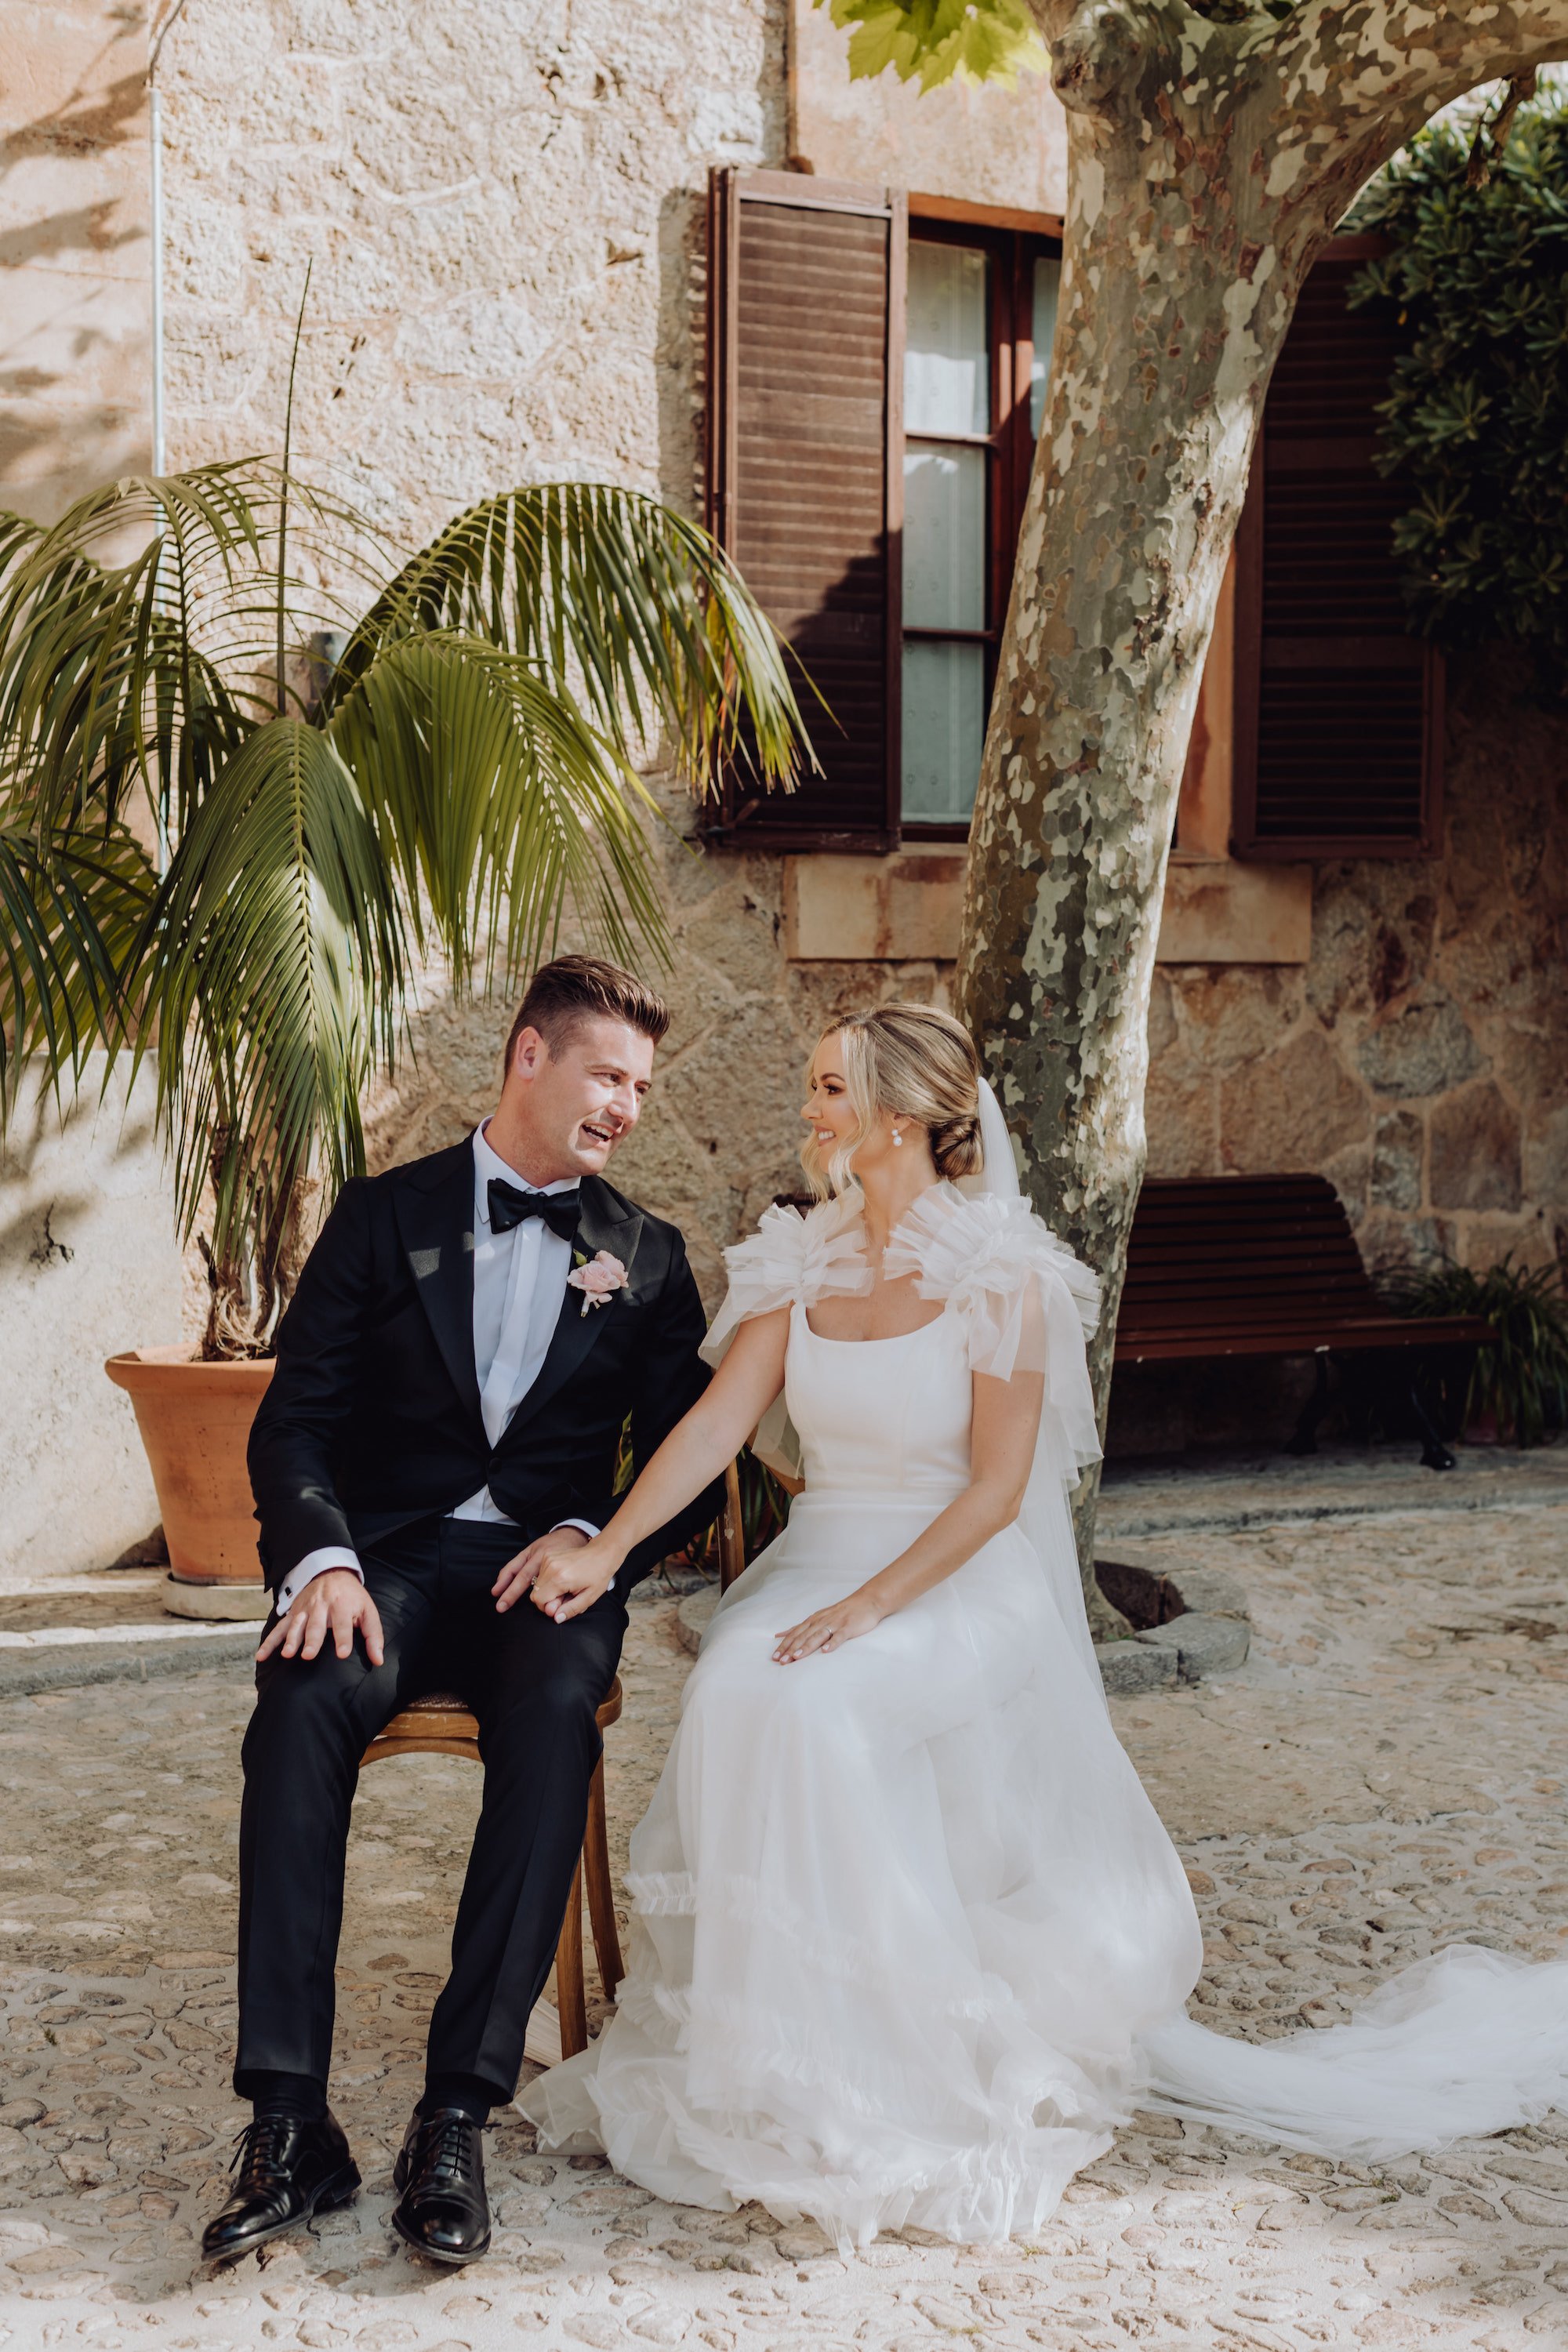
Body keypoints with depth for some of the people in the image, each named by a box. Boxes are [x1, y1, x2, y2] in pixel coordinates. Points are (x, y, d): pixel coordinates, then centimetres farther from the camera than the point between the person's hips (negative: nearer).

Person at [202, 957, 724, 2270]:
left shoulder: (647, 1256, 14)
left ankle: (458, 2117, -32)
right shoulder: (386, 1216, 9)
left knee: (555, 1719, -34)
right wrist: (322, 1560, -17)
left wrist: (591, 1539, -11)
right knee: (304, 1705, -33)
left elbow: (686, 1468, 10)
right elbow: (295, 1419, 2)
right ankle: (290, 2125, -31)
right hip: (389, 1555, 0)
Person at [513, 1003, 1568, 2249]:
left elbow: (996, 1489, -12)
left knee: (815, 1706, -33)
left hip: (962, 1580, -4)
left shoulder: (1001, 1275, -8)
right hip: (818, 1557, 5)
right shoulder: (799, 1259, 8)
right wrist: (607, 1545, -16)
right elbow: (718, 1421, -1)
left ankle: (862, 2083, -17)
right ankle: (756, 2056, -10)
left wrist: (874, 1604, -24)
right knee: (735, 1688, -28)